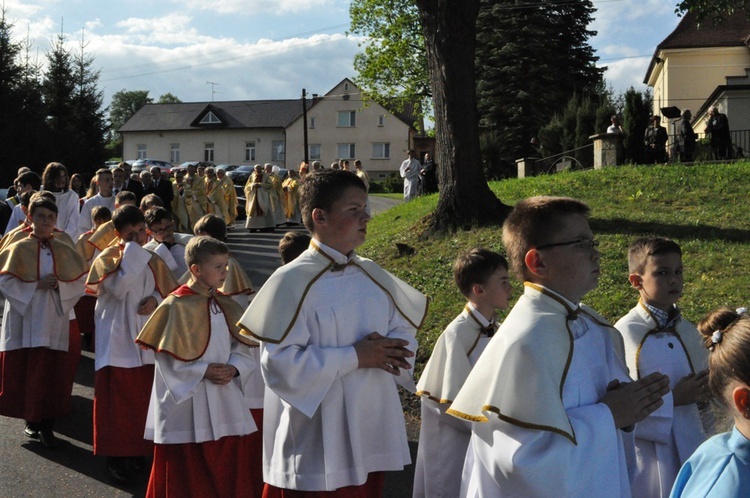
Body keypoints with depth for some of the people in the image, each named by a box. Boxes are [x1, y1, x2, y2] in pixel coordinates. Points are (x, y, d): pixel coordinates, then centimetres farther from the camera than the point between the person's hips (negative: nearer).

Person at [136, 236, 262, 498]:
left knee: (228, 465, 11)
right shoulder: (176, 306, -12)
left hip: (224, 402, 6)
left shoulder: (226, 306, 6)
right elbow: (166, 356, -14)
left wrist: (233, 368, -11)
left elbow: (241, 347, 9)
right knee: (186, 474, 4)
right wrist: (203, 371, -19)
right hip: (188, 403, -6)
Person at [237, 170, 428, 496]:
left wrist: (391, 350, -11)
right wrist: (354, 357, -20)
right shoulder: (293, 281, -14)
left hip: (371, 432, 6)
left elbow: (404, 331, 13)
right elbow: (279, 362, -19)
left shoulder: (372, 275, 6)